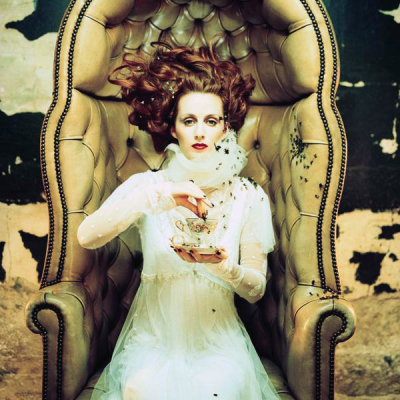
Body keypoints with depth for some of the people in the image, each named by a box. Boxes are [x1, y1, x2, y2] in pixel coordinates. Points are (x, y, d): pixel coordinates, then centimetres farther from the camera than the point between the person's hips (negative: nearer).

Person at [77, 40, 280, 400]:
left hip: (217, 335, 1)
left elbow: (256, 289, -1)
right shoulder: (147, 186, -2)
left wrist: (222, 265, -23)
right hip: (154, 334, 0)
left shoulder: (249, 196, -1)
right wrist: (153, 197, -26)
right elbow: (86, 237, -17)